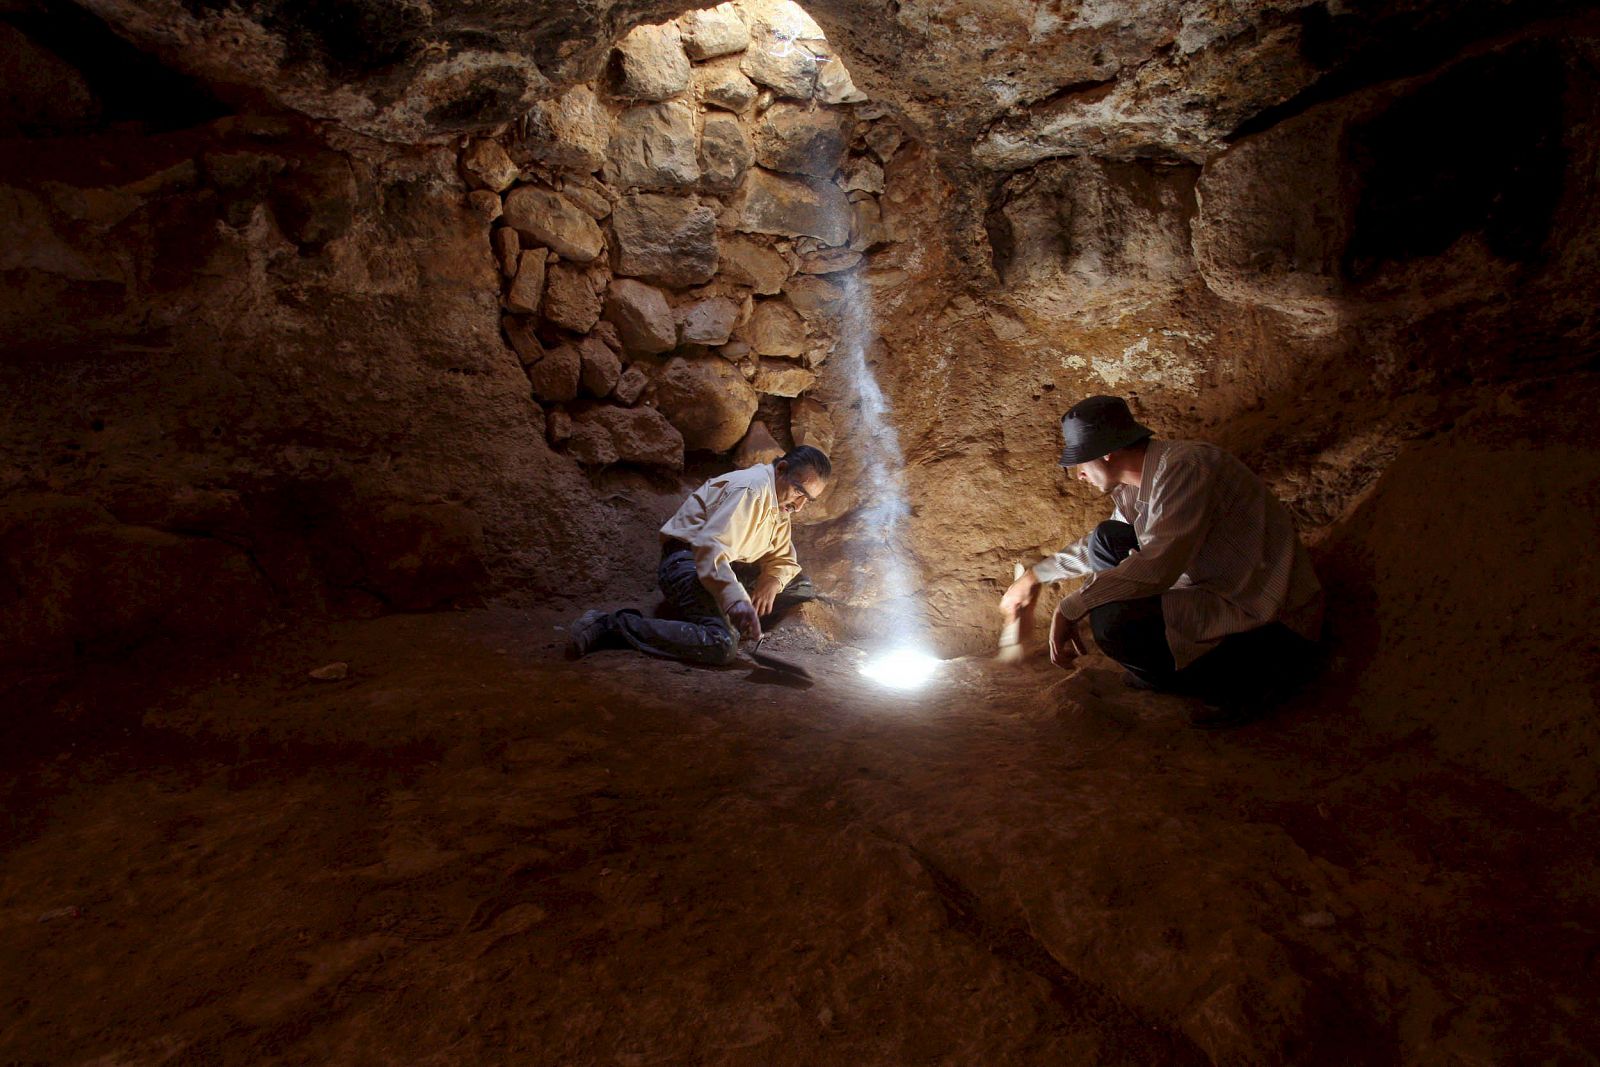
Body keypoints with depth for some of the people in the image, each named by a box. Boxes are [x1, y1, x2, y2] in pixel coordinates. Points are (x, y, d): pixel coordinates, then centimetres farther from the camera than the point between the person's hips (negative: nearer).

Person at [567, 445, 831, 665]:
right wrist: (736, 600, -45)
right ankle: (607, 625, -26)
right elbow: (710, 546, -31)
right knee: (720, 645, -34)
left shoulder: (780, 503, 14)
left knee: (799, 585, 6)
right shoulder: (751, 488, -17)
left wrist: (772, 583, -8)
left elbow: (783, 560, 17)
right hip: (686, 560, -10)